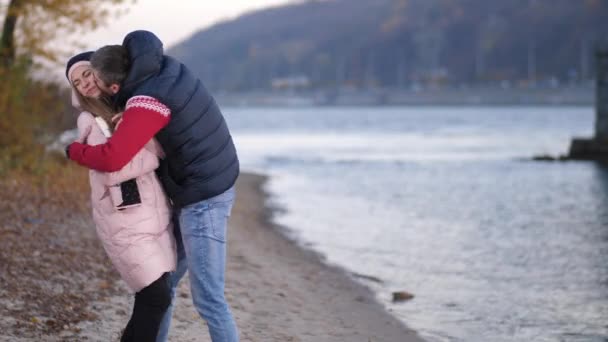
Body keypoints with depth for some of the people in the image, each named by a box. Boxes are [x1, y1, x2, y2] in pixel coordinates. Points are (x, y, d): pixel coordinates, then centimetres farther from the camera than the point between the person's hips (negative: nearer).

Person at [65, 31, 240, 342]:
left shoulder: (148, 101, -27)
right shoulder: (167, 67, -1)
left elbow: (111, 159, -35)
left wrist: (75, 151, -13)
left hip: (202, 199, -10)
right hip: (208, 187, 10)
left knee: (207, 297, -6)